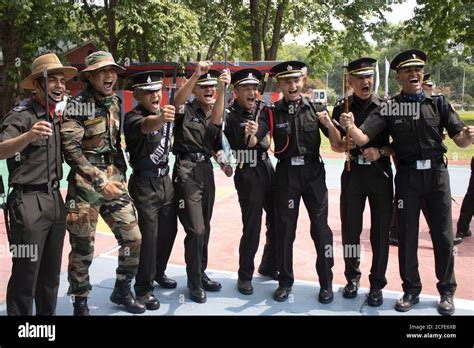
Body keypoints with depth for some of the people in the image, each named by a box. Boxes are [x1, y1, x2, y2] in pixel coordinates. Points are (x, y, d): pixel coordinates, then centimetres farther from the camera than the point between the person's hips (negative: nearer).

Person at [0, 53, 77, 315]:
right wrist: (28, 137, -42)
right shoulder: (21, 116, -10)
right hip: (28, 202, -7)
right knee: (25, 275, -2)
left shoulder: (58, 118, 13)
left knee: (51, 274, 15)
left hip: (55, 200, 7)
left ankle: (48, 313, 29)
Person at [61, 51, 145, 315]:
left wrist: (120, 174, 15)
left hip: (115, 180, 6)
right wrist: (100, 181, -20)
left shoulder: (115, 103, 10)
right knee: (83, 247, 2)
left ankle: (122, 291, 27)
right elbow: (70, 149, -15)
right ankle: (80, 303, 21)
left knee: (133, 238, 6)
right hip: (86, 184, -6)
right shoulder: (78, 105, -9)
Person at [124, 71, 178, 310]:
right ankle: (143, 288, 12)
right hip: (144, 184, -7)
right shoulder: (133, 118, -17)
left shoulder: (164, 112, 7)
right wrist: (160, 118, -60)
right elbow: (146, 126, -39)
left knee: (169, 230, 15)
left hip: (165, 179, 7)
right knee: (148, 235, -5)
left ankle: (158, 273, 38)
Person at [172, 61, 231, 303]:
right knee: (195, 230, -7)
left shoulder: (216, 117, 14)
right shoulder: (186, 111, 0)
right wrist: (195, 75, -37)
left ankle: (201, 273, 28)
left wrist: (223, 88, -26)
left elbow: (216, 118, -11)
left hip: (206, 171, 6)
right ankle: (194, 281, 8)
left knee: (204, 228, 13)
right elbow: (177, 100, -24)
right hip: (186, 171, -6)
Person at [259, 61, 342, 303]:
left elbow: (337, 144, 0)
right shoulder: (272, 112, 0)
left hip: (313, 172, 0)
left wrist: (328, 124, -19)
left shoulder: (316, 109, 1)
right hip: (286, 174, 0)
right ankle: (285, 281, 23)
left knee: (320, 227, 3)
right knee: (284, 228, 7)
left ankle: (326, 283, 18)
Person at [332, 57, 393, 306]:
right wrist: (345, 142, -16)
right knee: (350, 228, 7)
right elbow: (336, 147, 5)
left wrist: (381, 151, -14)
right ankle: (352, 277, 26)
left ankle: (377, 284, 17)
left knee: (380, 230, 3)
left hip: (380, 172, -1)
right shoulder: (342, 108, 4)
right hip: (353, 172, 1)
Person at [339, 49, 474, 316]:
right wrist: (350, 127, -32)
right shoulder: (389, 108, -2)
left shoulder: (438, 103, 2)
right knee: (407, 235, 8)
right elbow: (363, 139, -10)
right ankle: (411, 291, 25)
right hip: (407, 176, 0)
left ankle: (447, 291, 26)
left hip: (437, 173, 1)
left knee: (443, 235, 8)